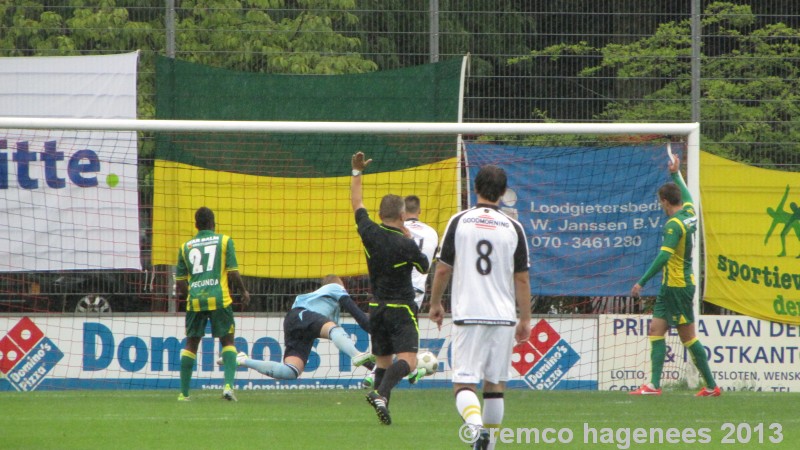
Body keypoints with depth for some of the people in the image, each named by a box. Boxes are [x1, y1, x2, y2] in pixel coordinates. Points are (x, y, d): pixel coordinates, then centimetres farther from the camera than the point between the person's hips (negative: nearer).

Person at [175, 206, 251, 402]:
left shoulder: (185, 247, 12)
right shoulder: (224, 241, 4)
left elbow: (180, 281, 13)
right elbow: (233, 273, -1)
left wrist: (182, 293, 34)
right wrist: (244, 292, 15)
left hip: (195, 300, 2)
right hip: (219, 298, -2)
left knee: (191, 343, 11)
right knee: (227, 341, 8)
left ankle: (184, 393, 8)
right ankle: (228, 384, -11)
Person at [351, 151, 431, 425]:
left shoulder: (370, 234, -5)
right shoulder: (406, 244, -15)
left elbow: (357, 204, 12)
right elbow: (424, 267, 5)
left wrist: (356, 172, 20)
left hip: (377, 308, 5)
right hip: (401, 309, -5)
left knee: (382, 361, 15)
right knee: (407, 361, -14)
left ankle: (381, 399, 8)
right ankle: (381, 394, -36)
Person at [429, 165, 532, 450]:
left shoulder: (459, 221, 0)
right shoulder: (513, 228, 2)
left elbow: (443, 269, 2)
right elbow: (522, 279, 3)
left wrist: (435, 304, 17)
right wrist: (525, 319, 11)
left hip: (467, 315, -2)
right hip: (503, 317, 2)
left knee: (464, 383, -5)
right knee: (495, 384, 13)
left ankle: (476, 425, -31)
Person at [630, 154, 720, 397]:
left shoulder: (674, 224, -18)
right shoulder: (689, 213, 7)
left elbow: (664, 256, -26)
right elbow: (686, 196, 32)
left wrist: (642, 282, -25)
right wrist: (675, 174, 43)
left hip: (678, 287, -9)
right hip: (670, 286, 9)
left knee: (688, 336, -6)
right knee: (656, 329, 7)